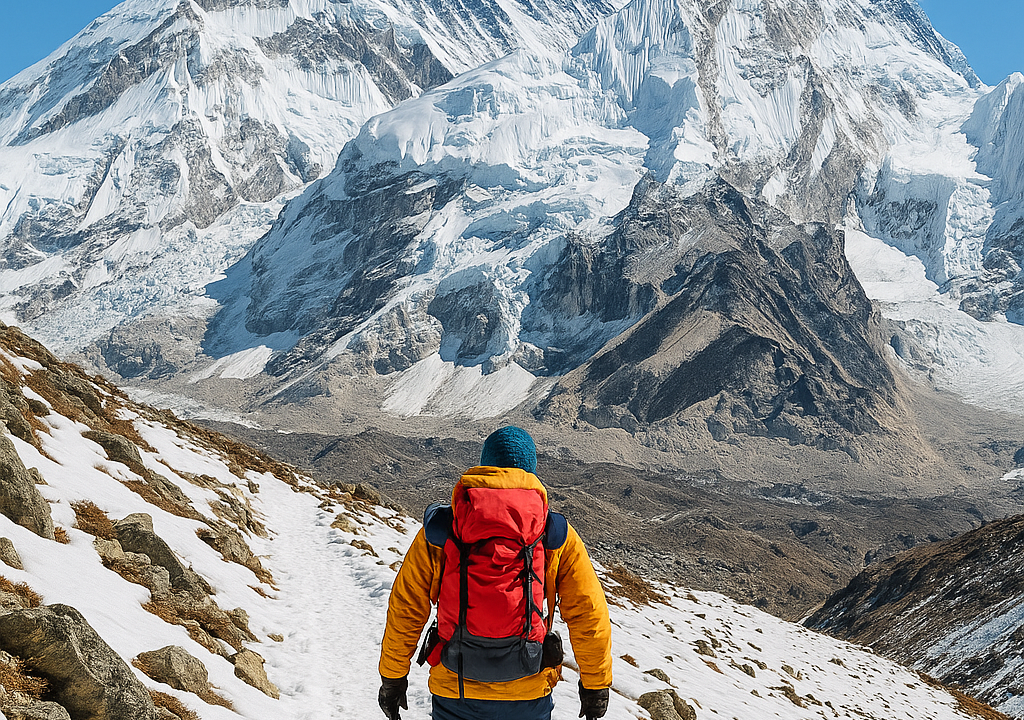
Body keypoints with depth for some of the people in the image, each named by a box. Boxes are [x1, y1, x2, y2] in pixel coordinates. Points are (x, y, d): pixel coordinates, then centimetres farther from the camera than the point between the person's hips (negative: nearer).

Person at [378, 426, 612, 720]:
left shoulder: (438, 532, -4)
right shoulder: (557, 536, -5)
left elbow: (405, 610, -1)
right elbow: (589, 616, -3)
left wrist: (392, 678, 10)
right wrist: (596, 685, 10)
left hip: (454, 695, 0)